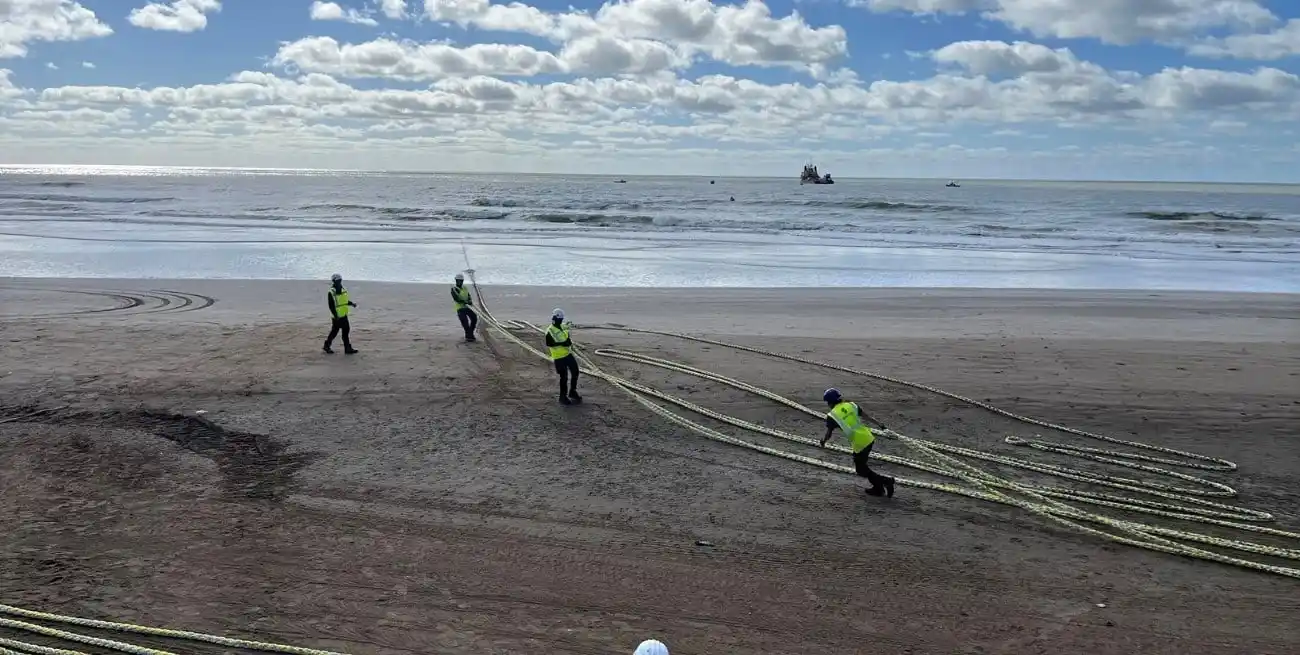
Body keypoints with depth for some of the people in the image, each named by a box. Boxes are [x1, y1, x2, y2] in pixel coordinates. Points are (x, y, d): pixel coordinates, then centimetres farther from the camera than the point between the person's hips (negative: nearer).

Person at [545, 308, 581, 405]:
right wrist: (561, 344, -28)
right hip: (559, 357, -7)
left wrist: (570, 341, -1)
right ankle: (563, 397, 13)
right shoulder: (550, 331, -16)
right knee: (564, 377, -2)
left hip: (568, 354, 7)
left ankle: (572, 392, 30)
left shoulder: (563, 327, 8)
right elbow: (548, 343, -22)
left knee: (575, 372, 13)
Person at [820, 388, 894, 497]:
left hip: (859, 444, -6)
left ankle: (886, 481, 1)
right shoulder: (851, 405, 7)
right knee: (860, 463, 26)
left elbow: (828, 434, 3)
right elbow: (867, 416, 9)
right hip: (869, 438, 6)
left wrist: (823, 442, 23)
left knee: (861, 471, 13)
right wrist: (879, 424, 21)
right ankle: (878, 488, 29)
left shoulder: (831, 415, -4)